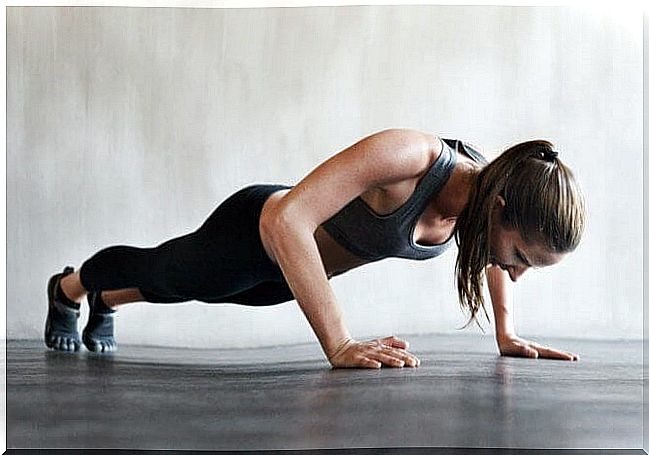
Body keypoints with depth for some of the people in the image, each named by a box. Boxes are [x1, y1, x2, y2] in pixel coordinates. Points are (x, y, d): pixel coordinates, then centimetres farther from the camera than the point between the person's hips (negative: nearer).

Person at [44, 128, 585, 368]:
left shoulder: (492, 188, -22)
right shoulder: (404, 155, -45)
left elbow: (488, 249, 3)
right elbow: (288, 221, -51)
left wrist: (506, 332, -5)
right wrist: (341, 346, -52)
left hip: (301, 265, 6)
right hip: (255, 229, -6)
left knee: (176, 287, 35)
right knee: (160, 272, 27)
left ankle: (106, 303, 67)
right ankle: (67, 288, 60)